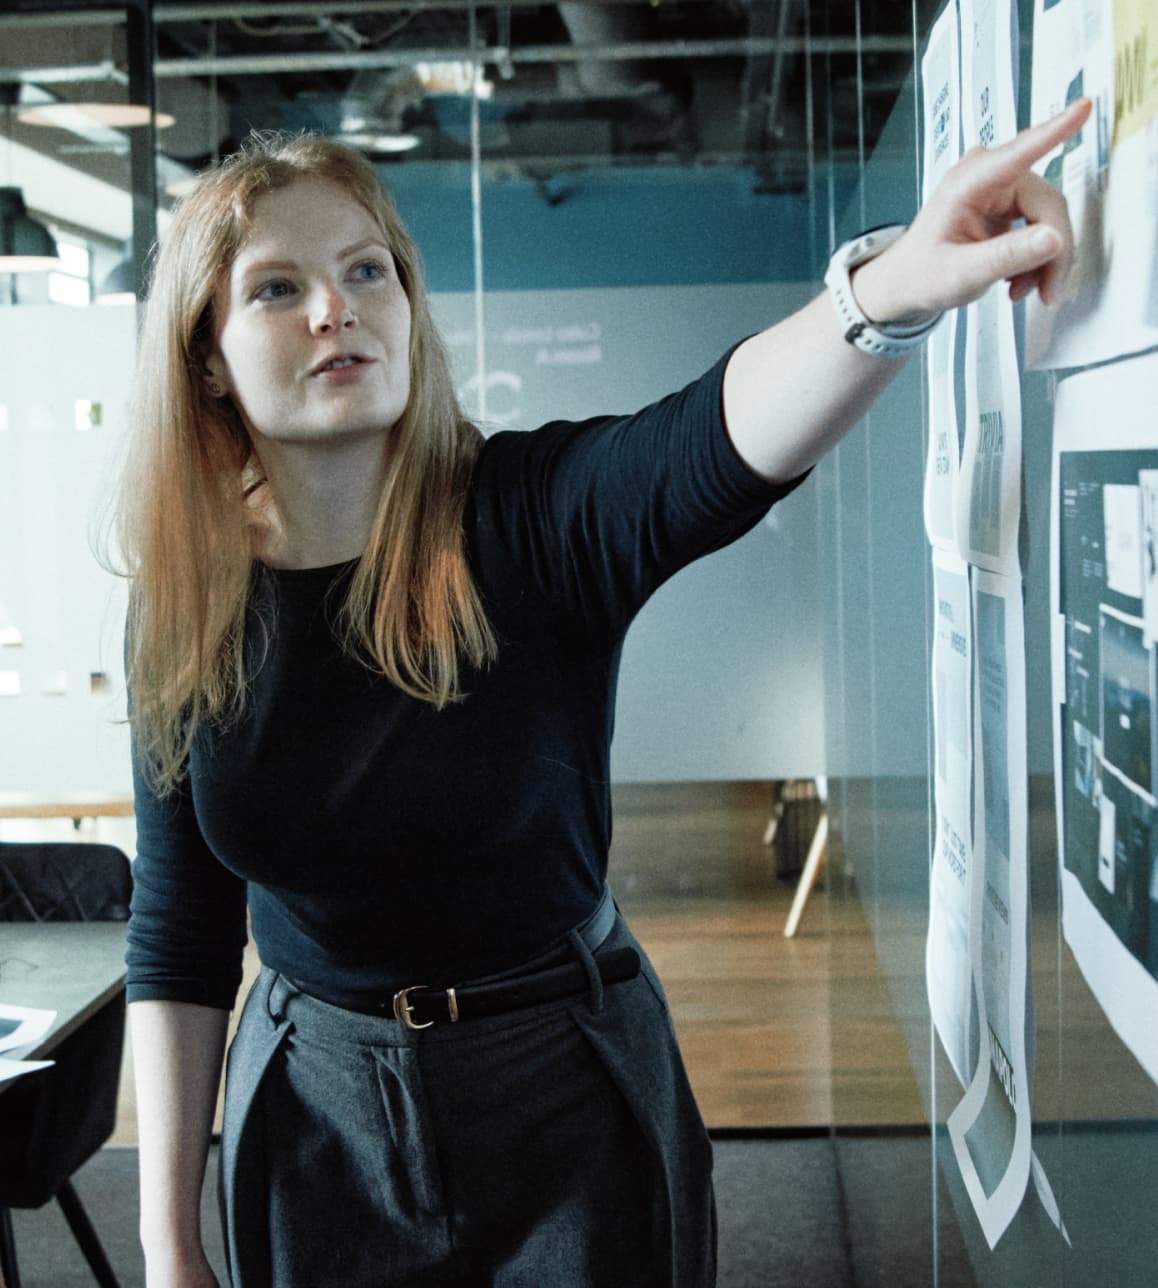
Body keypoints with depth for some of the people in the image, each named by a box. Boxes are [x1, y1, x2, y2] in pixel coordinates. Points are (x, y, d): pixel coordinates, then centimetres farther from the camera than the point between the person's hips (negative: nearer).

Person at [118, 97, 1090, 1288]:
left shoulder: (533, 519, -16)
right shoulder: (187, 610, -8)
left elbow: (720, 442, -39)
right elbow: (179, 941, -2)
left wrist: (896, 287, -59)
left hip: (569, 1101, -1)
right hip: (314, 1126, 2)